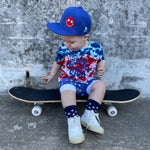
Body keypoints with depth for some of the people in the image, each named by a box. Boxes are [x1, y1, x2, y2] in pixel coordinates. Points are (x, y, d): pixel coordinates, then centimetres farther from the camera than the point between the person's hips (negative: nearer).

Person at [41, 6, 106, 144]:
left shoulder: (96, 48, -7)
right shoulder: (63, 50, -5)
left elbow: (101, 60, 10)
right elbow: (58, 62, 14)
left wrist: (101, 68, -11)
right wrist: (51, 75, 20)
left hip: (88, 82, 2)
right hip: (68, 81, -1)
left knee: (100, 85, -24)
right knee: (67, 90, -33)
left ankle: (89, 115, -25)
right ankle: (73, 120, -31)